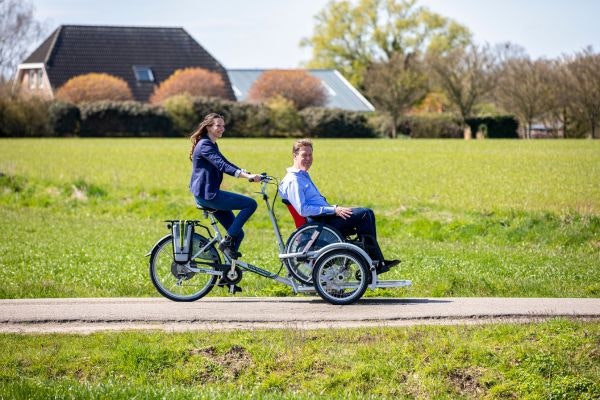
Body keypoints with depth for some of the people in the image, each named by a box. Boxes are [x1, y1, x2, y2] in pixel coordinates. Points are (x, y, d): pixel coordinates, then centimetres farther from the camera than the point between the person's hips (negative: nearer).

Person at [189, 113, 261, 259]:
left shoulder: (212, 145, 20)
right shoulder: (205, 145, -13)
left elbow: (227, 164, 21)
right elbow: (222, 166, -26)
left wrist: (249, 174, 7)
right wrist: (247, 176, -37)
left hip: (208, 195, 10)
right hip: (207, 194, -10)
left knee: (237, 233, 7)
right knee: (251, 204, -15)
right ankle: (227, 241, -13)